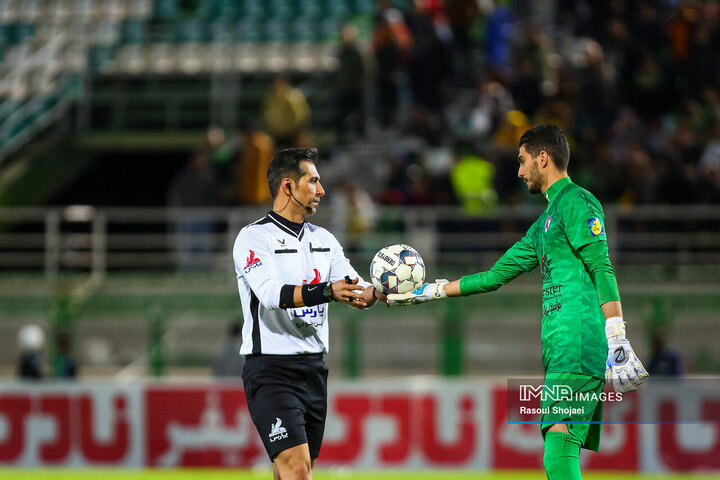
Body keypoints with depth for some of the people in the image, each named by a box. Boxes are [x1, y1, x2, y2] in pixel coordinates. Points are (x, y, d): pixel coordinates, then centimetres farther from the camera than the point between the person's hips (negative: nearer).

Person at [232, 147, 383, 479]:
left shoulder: (324, 239, 15)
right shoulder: (254, 238, -7)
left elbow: (355, 289, 8)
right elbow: (272, 293, -24)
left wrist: (372, 293, -17)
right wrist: (327, 291, -38)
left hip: (313, 369, 7)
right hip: (271, 371, -7)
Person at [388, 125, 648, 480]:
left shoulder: (575, 202, -2)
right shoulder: (544, 223, 27)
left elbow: (602, 271, -13)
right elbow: (496, 276, 34)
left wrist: (617, 342, -22)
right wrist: (428, 292, 37)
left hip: (579, 344, -9)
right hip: (559, 348, 9)